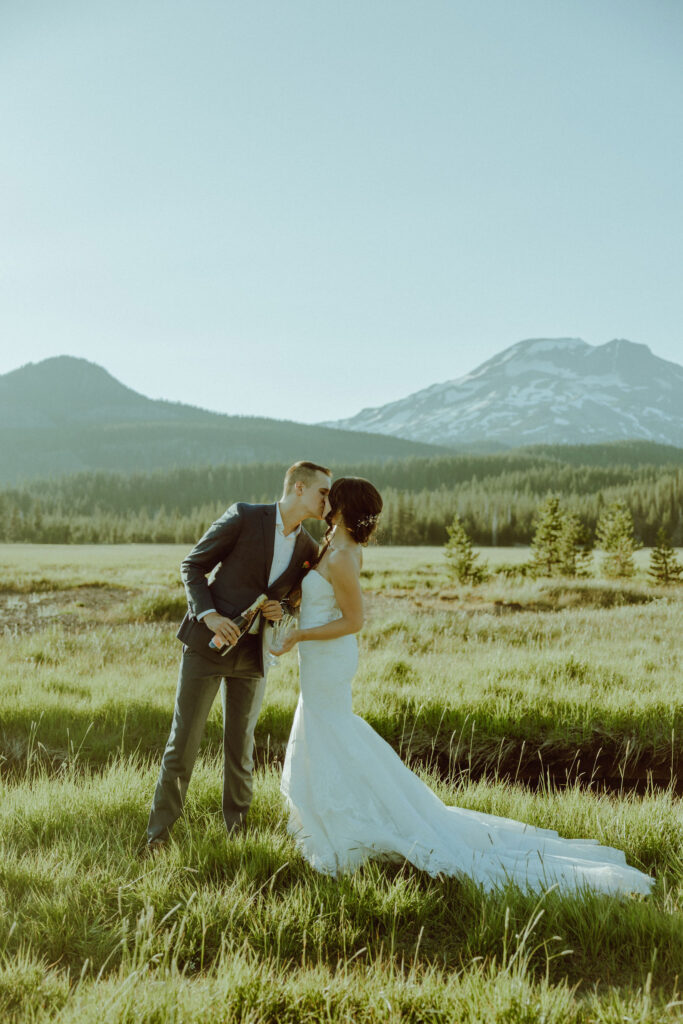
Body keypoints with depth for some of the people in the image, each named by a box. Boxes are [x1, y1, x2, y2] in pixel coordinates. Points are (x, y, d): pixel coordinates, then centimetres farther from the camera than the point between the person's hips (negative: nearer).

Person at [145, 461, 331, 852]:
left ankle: (237, 830, 25)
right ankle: (159, 831, 14)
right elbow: (192, 565, -6)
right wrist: (209, 614, -18)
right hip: (207, 643, -4)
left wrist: (282, 611, -5)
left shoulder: (309, 549, 4)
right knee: (183, 741, 1)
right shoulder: (244, 516, -10)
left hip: (253, 655, 4)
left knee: (241, 746, 10)